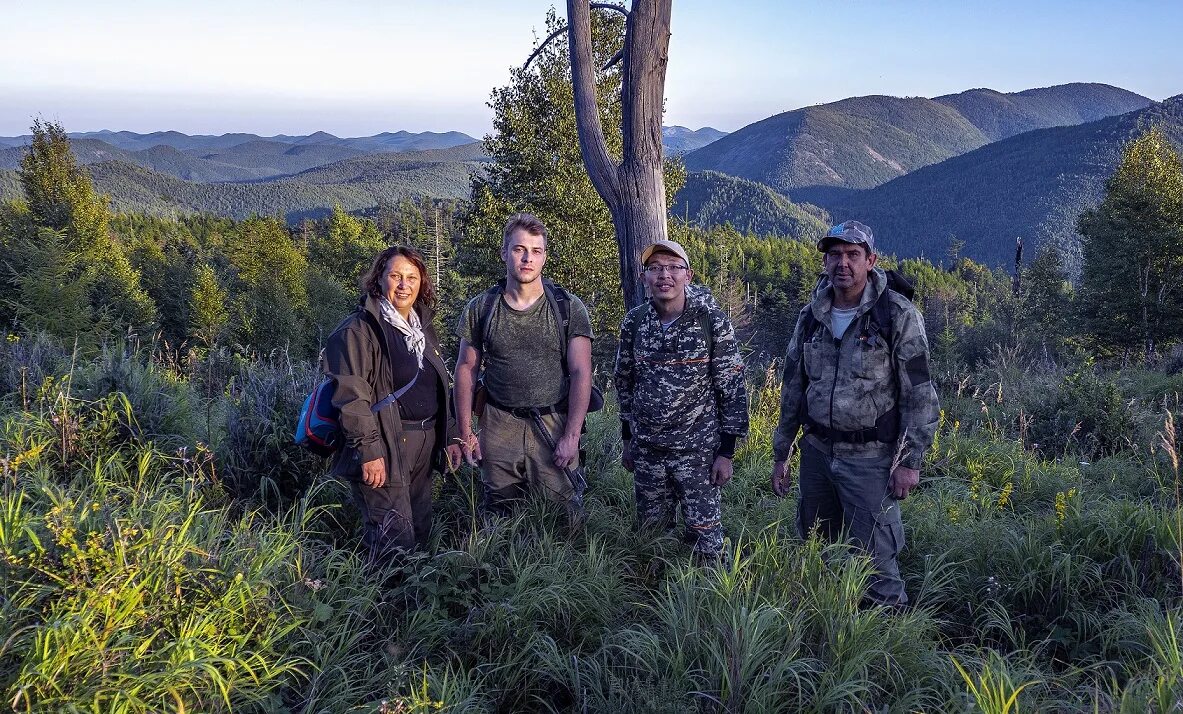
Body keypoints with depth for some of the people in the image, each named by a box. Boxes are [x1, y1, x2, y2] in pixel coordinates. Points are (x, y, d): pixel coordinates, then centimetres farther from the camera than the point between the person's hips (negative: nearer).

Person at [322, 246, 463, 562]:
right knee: (395, 539, -9)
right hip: (385, 447, -8)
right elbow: (351, 396, -17)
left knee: (420, 532, 14)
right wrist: (368, 452, -21)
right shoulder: (358, 329, -10)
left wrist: (449, 437, 15)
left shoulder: (423, 328, 15)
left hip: (424, 443, 8)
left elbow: (441, 388, 21)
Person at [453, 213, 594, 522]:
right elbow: (466, 369, 9)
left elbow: (581, 373, -5)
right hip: (499, 427, 2)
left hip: (554, 426, -1)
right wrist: (466, 433, 4)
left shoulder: (569, 308, -2)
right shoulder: (480, 308, 3)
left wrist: (571, 436, -12)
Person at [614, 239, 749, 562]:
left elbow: (732, 388, -7)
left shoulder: (713, 322, -11)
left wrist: (726, 452, -8)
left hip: (699, 450, -3)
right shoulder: (633, 322, 0)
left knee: (705, 541, 0)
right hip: (646, 451, 4)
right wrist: (628, 441, 14)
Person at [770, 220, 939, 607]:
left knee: (875, 560, -3)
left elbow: (920, 394, -9)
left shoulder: (899, 316, -10)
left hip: (870, 457, -5)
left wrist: (909, 461, -13)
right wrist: (780, 455, 13)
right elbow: (792, 389, 13)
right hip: (816, 452, 6)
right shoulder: (810, 318, 6)